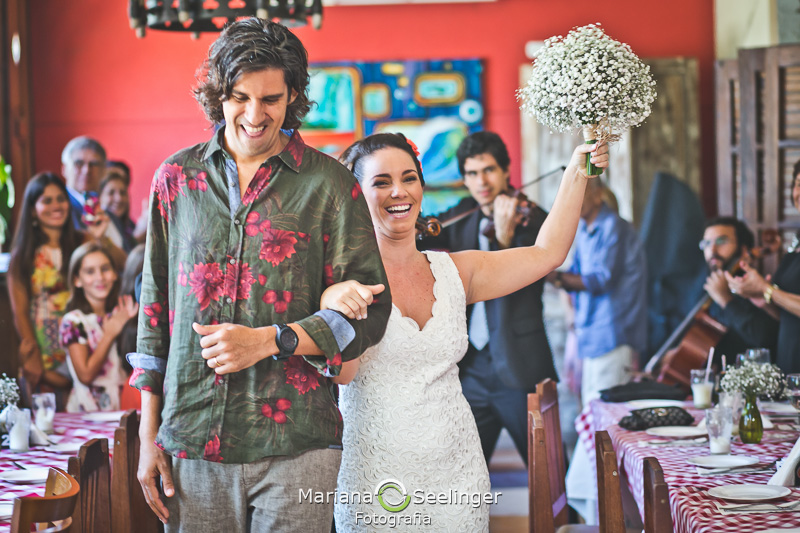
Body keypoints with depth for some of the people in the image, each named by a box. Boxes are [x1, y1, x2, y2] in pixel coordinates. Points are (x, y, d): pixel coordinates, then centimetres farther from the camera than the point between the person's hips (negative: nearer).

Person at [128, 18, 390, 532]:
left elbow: (368, 310, 0)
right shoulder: (177, 178, 10)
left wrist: (268, 341, -14)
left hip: (296, 445, -2)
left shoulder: (330, 185, 2)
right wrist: (149, 435, 10)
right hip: (192, 439, 2)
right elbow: (156, 303, 13)